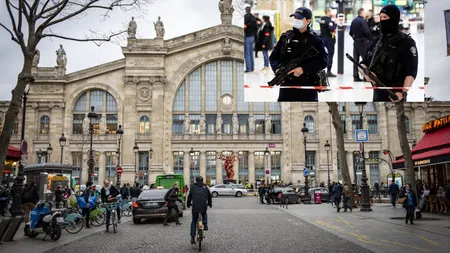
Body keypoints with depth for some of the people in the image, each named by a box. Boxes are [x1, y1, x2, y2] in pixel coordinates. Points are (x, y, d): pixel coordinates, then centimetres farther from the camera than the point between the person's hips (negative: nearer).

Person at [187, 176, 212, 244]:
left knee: (194, 221, 14)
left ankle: (192, 237, 6)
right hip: (203, 207, 1)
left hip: (195, 207, -1)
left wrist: (188, 204, 30)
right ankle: (205, 225, 11)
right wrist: (210, 204, 37)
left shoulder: (193, 187, 10)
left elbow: (189, 197, 14)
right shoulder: (205, 187, 12)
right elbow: (209, 197, 21)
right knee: (204, 214, 35)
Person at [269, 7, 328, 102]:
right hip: (287, 84, 2)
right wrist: (277, 68, -12)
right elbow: (273, 57, 9)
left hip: (308, 86, -2)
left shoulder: (315, 40, -1)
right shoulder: (285, 37, 8)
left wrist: (303, 69, -21)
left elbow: (323, 61, -10)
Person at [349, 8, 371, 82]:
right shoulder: (363, 21, -13)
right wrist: (370, 37, -3)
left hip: (355, 42, 7)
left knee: (356, 59, 8)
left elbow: (351, 32, 13)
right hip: (362, 42, -7)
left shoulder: (353, 21, 10)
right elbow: (367, 32, -19)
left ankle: (356, 76, 10)